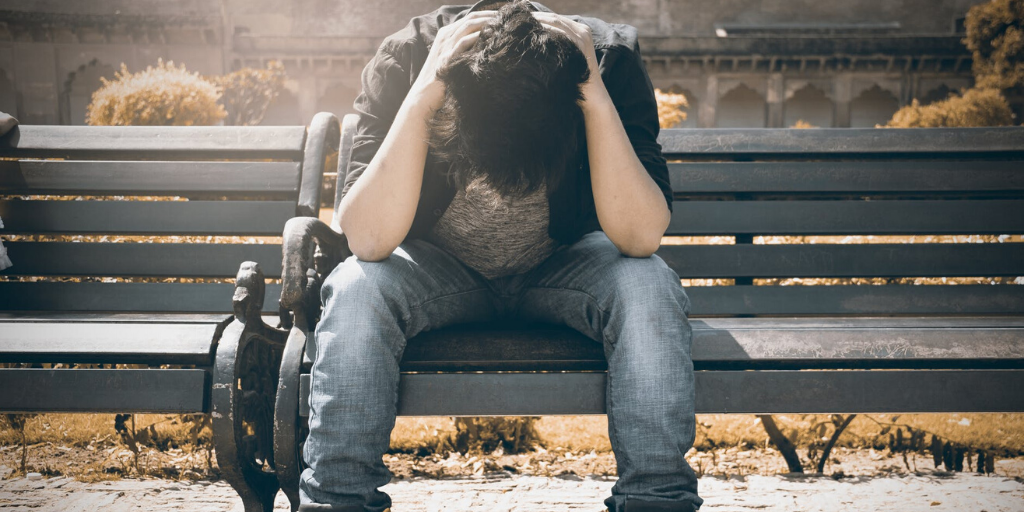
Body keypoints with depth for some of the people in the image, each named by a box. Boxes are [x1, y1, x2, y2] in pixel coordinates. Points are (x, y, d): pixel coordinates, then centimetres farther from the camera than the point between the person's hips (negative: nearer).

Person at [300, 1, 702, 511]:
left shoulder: (610, 57, -24)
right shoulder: (405, 59, -25)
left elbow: (639, 237, -31)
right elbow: (368, 240, -33)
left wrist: (597, 99, -39)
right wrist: (420, 99, -40)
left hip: (564, 267, 0)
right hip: (438, 268, 0)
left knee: (649, 288, -30)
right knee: (355, 288, -30)